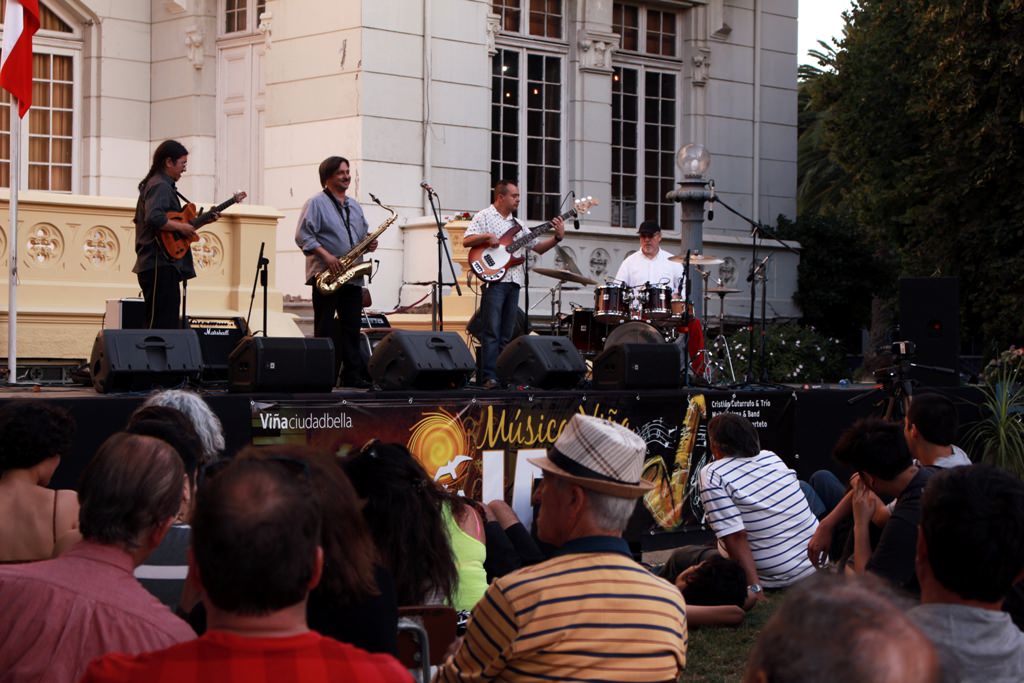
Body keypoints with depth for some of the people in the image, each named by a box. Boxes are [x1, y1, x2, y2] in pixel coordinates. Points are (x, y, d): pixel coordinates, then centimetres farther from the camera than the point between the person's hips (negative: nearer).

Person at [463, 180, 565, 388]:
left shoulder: (517, 223, 21)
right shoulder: (484, 217, 2)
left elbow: (538, 248, 20)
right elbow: (466, 241, -8)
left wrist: (557, 238, 6)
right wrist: (486, 236, -23)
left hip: (514, 282, 7)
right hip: (493, 279, -7)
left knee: (506, 335, 6)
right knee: (491, 332, -11)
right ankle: (489, 377, -14)